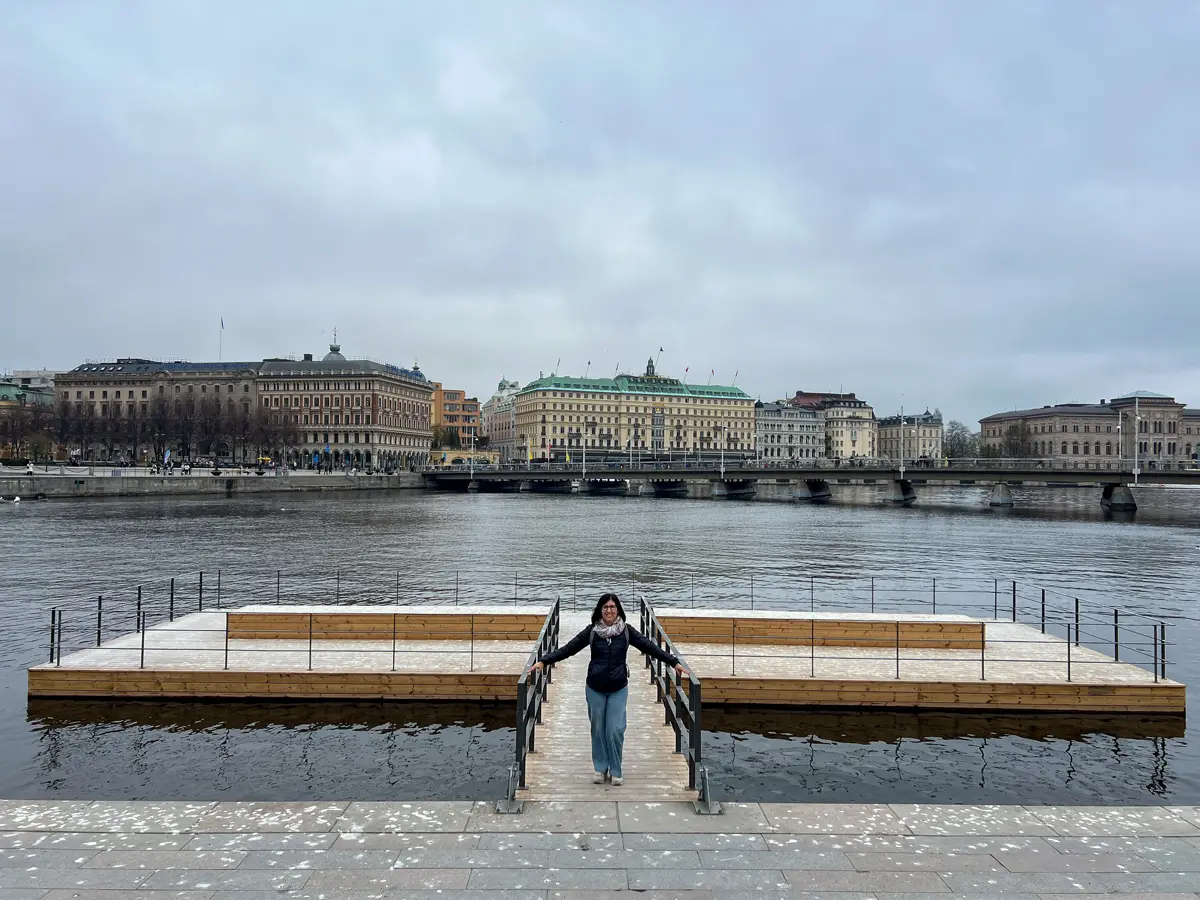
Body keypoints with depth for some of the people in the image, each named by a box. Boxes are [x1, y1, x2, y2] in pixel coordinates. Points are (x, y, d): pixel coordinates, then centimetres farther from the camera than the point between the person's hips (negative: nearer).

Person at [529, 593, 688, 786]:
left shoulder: (626, 630, -5)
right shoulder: (592, 631, -7)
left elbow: (650, 647, -3)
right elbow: (568, 649, -7)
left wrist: (674, 662, -5)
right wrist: (543, 661, -13)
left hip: (618, 689, 0)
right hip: (595, 689, 1)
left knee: (615, 730, -3)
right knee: (598, 730, 8)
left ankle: (616, 771, 16)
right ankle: (600, 768, 26)